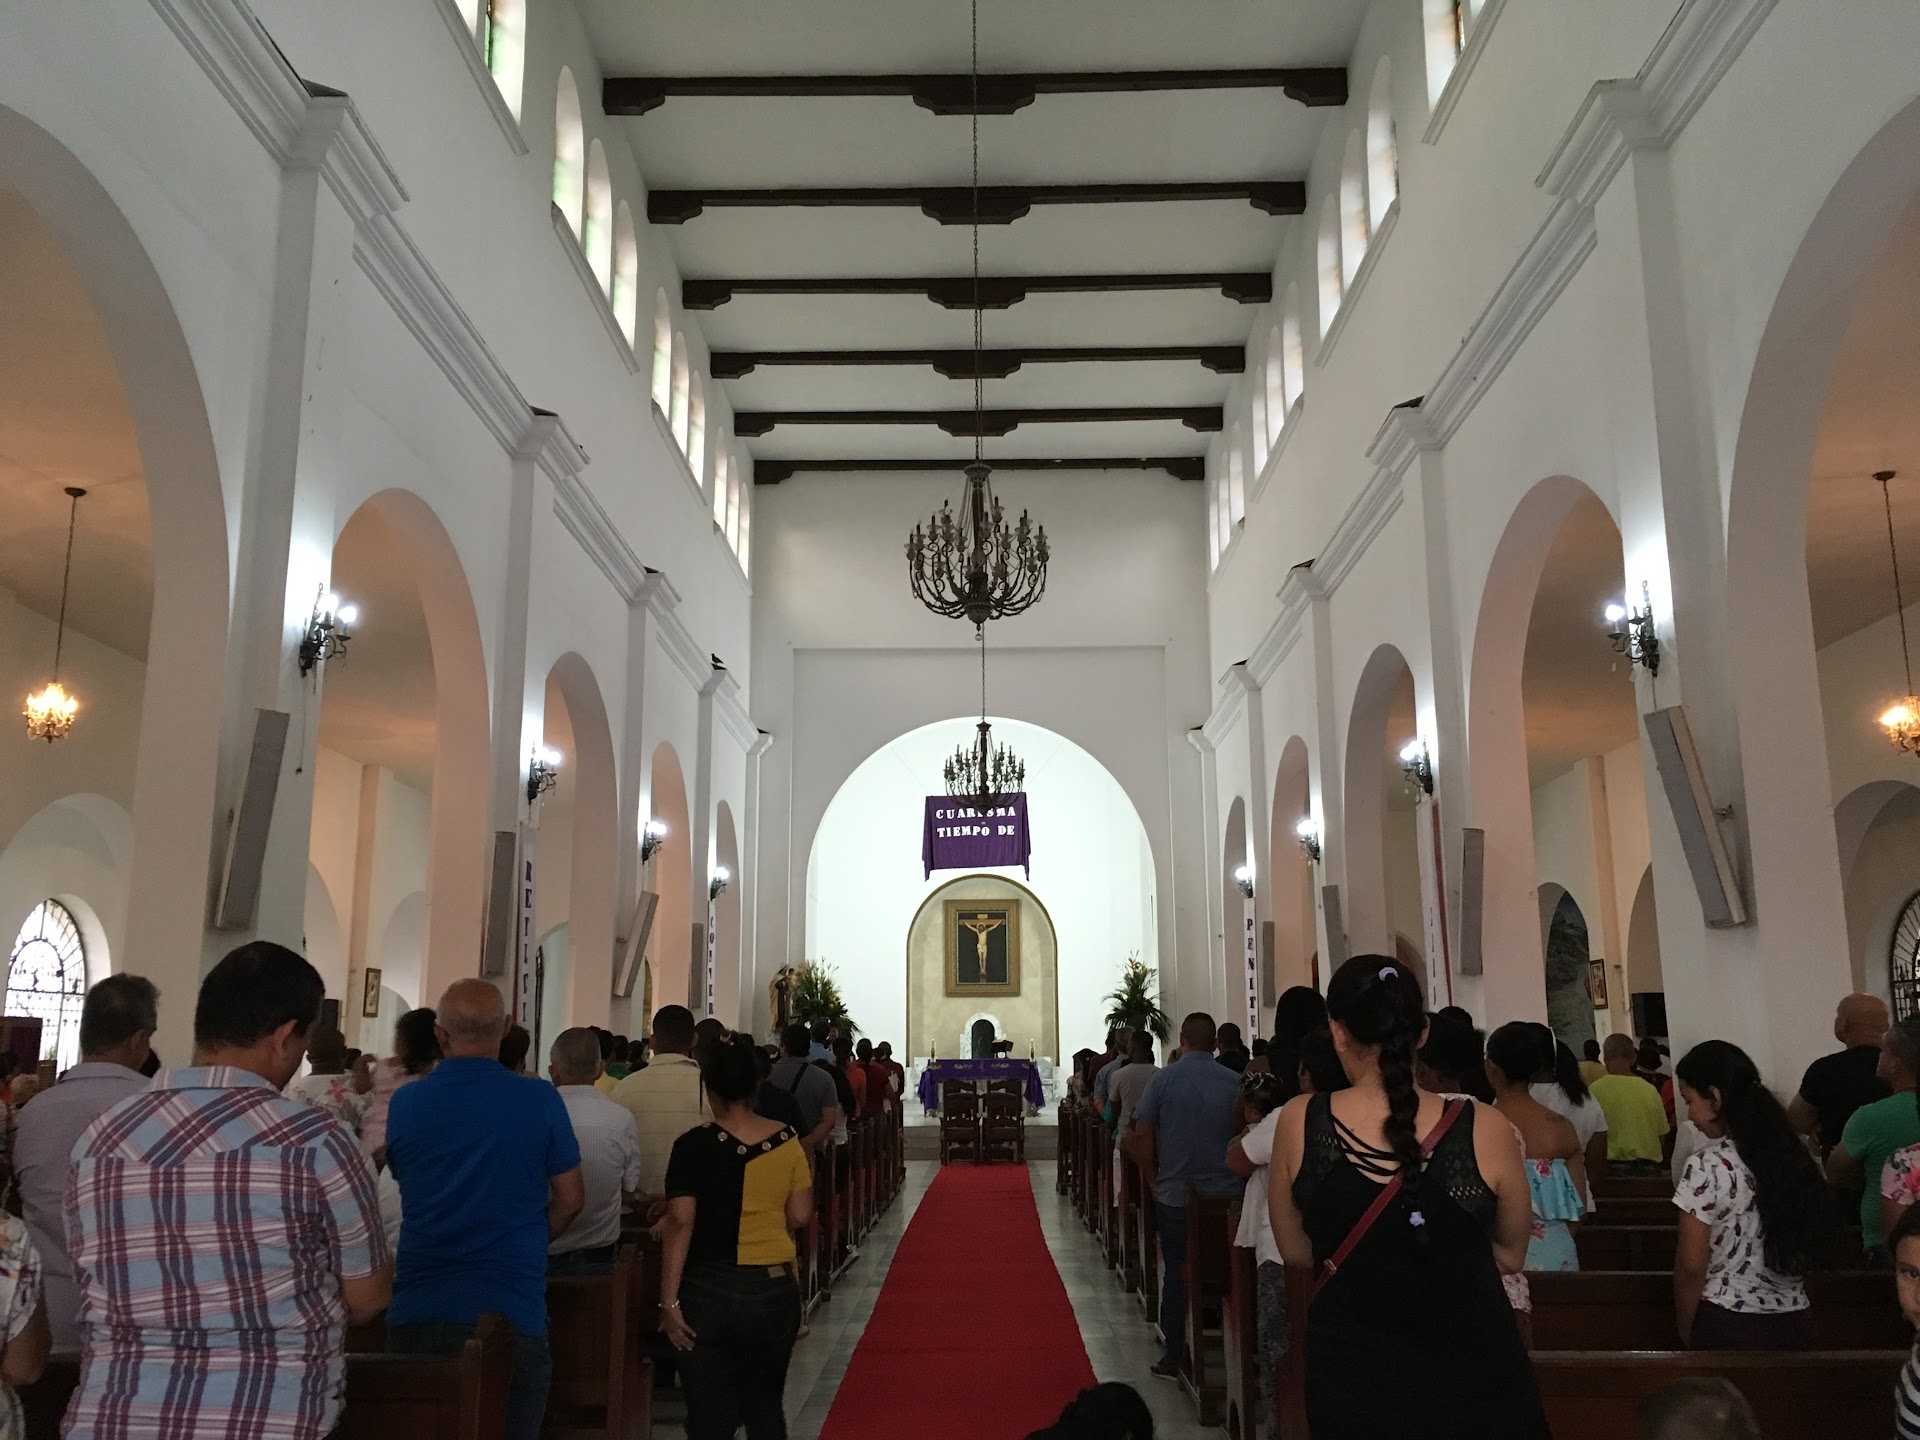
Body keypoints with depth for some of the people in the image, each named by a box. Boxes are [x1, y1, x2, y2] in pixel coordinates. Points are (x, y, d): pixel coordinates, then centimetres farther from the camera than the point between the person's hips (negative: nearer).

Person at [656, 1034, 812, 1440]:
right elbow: (800, 1216, 0)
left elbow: (680, 1223, -14)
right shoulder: (787, 1140, -2)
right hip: (774, 1292, 3)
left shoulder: (694, 1146, -10)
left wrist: (669, 1301, -12)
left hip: (708, 1293, -3)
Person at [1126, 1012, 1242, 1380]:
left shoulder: (1163, 1080, -5)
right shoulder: (1235, 1082, -4)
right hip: (1227, 1194, 1)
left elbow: (1140, 1138, -6)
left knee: (1177, 1274, 9)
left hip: (1175, 1195, -1)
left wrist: (1155, 1180, 6)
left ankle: (1175, 1357, 14)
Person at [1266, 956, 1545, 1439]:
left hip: (1351, 1385, 0)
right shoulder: (1485, 1130, -17)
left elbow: (1296, 1251, -1)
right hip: (1475, 1380, 0)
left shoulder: (1298, 1123, -14)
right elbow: (1511, 1256, -2)